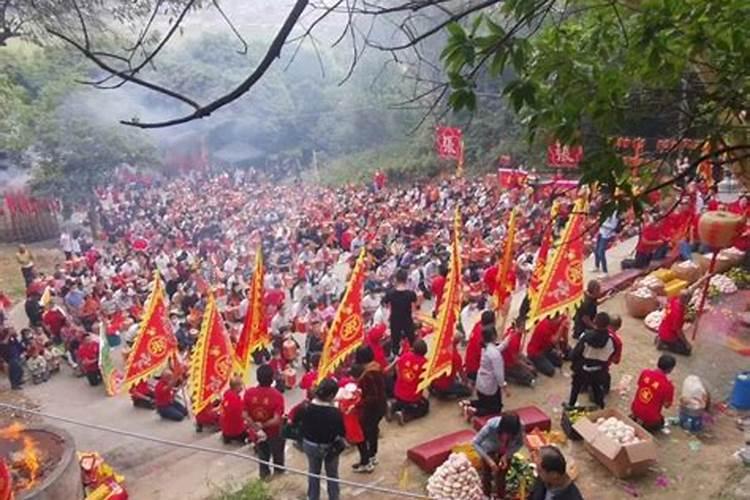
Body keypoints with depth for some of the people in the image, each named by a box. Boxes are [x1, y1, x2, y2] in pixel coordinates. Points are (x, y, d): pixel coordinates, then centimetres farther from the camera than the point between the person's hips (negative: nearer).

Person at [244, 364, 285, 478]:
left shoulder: (249, 393, -19)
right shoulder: (277, 395, -28)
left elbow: (245, 415, -15)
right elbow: (276, 420, -30)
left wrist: (256, 427, -12)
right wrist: (263, 425, -16)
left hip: (257, 433, 3)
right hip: (274, 433, -2)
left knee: (263, 458, 24)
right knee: (278, 457, 23)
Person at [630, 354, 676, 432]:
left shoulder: (645, 372, -11)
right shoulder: (668, 386, -23)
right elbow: (666, 405, -11)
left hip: (635, 409, 5)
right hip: (650, 418, -4)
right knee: (660, 422, 30)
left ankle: (635, 418, 13)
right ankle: (645, 425, 5)